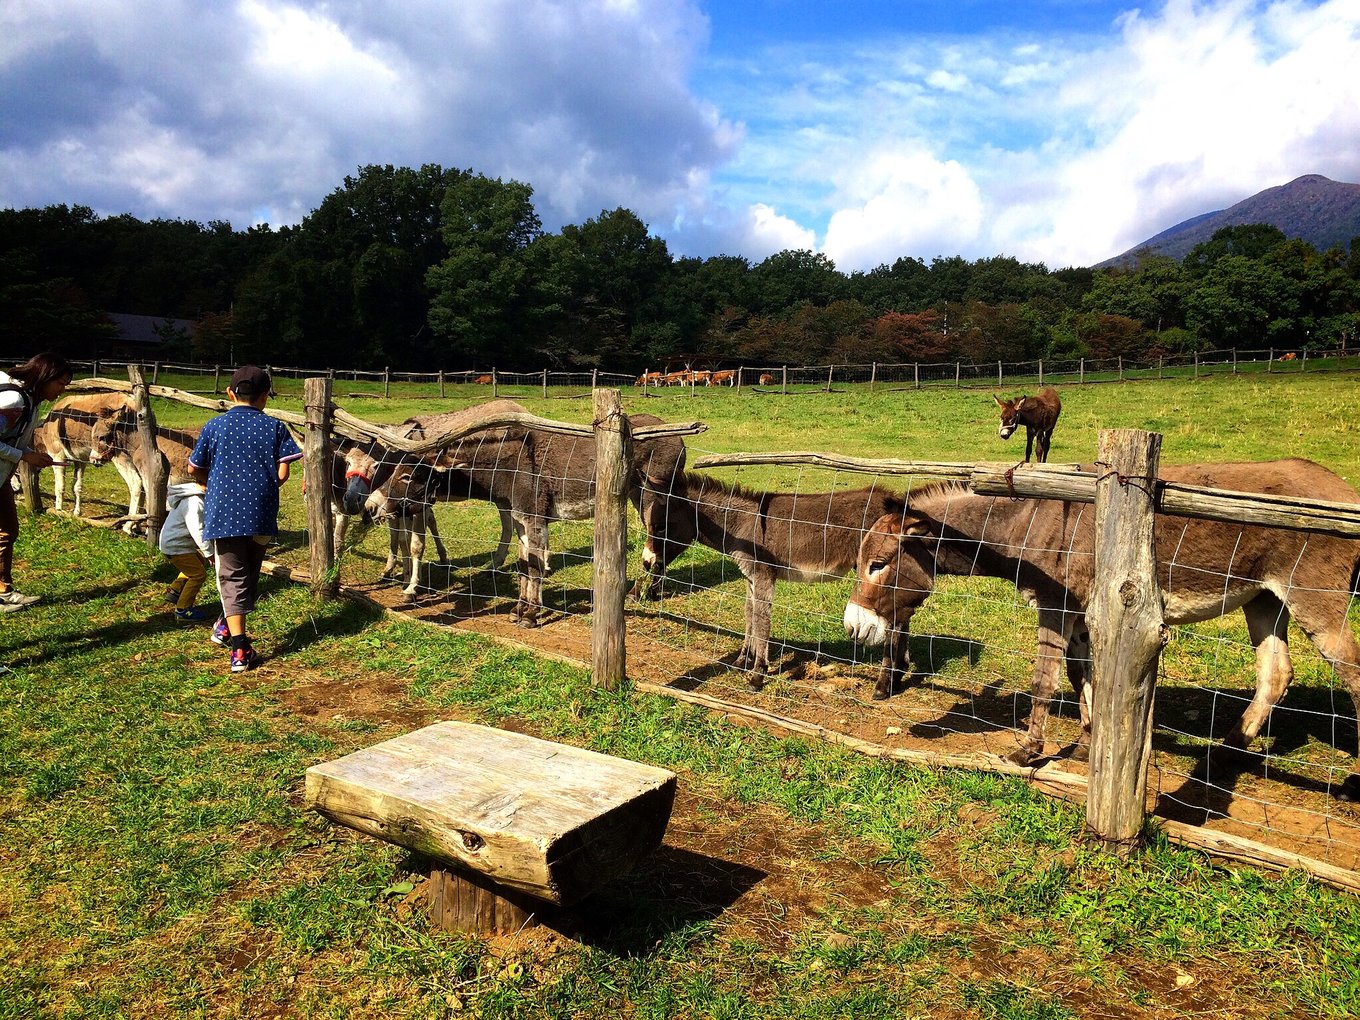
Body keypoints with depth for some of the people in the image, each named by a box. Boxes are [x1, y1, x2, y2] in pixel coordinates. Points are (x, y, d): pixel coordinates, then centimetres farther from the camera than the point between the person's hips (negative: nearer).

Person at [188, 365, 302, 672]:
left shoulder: (214, 426, 3)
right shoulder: (274, 427, 0)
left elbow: (194, 468, 8)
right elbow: (282, 474, -6)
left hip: (224, 512, 0)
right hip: (261, 513, 0)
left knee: (232, 576, 2)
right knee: (251, 572, 20)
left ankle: (240, 646, -7)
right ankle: (229, 625, 35)